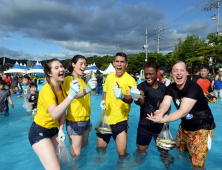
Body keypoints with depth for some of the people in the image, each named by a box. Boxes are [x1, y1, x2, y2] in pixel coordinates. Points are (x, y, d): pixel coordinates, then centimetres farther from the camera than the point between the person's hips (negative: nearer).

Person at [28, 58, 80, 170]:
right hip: (39, 132, -7)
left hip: (53, 130, 8)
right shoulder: (46, 90, -25)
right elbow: (54, 114, -41)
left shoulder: (61, 87, 0)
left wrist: (61, 130, -1)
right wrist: (71, 96, -50)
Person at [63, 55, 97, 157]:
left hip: (86, 119, 8)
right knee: (76, 154, -2)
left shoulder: (81, 80, 13)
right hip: (75, 120, -8)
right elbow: (75, 95, -32)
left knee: (85, 146, 19)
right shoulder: (69, 79, -12)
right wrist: (87, 90, -53)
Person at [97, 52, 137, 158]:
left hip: (120, 120, -5)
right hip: (105, 118, 6)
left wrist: (122, 96, -46)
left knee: (122, 153, -2)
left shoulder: (129, 79, -12)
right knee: (100, 148, 21)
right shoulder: (109, 76, 5)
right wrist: (103, 101, -1)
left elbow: (130, 99, -25)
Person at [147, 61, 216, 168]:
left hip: (202, 127, -6)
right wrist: (161, 111, -42)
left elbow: (183, 111, -35)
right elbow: (165, 103, -18)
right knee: (180, 152, 19)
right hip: (185, 125, 6)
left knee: (197, 163, -7)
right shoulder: (171, 88, -5)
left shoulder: (193, 88, -26)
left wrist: (163, 120, -48)